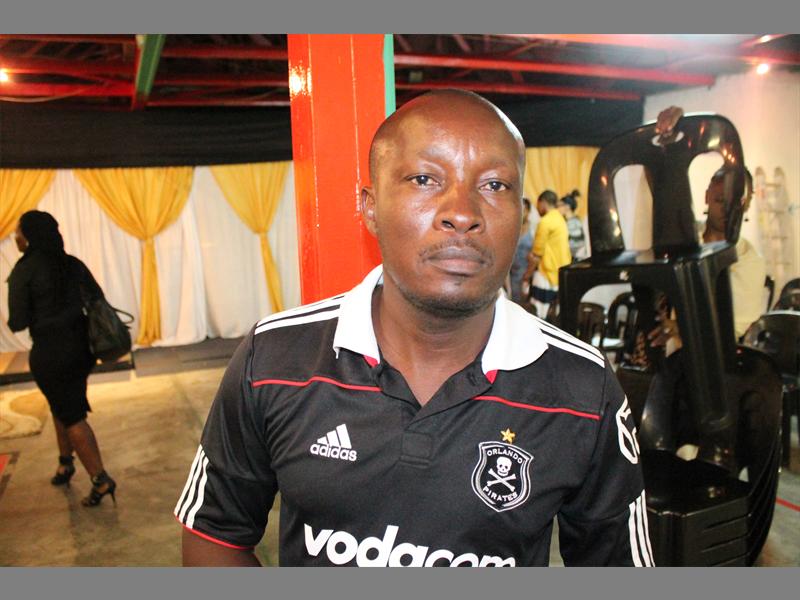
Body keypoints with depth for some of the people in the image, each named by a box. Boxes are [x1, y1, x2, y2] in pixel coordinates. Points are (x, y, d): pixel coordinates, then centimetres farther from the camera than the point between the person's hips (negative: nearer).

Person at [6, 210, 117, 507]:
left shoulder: (23, 271, -12)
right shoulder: (73, 264, 3)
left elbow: (18, 322, -11)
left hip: (50, 353, -6)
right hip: (80, 345, 6)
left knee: (72, 415, 4)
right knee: (62, 405, 24)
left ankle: (101, 479, 5)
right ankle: (66, 463, 36)